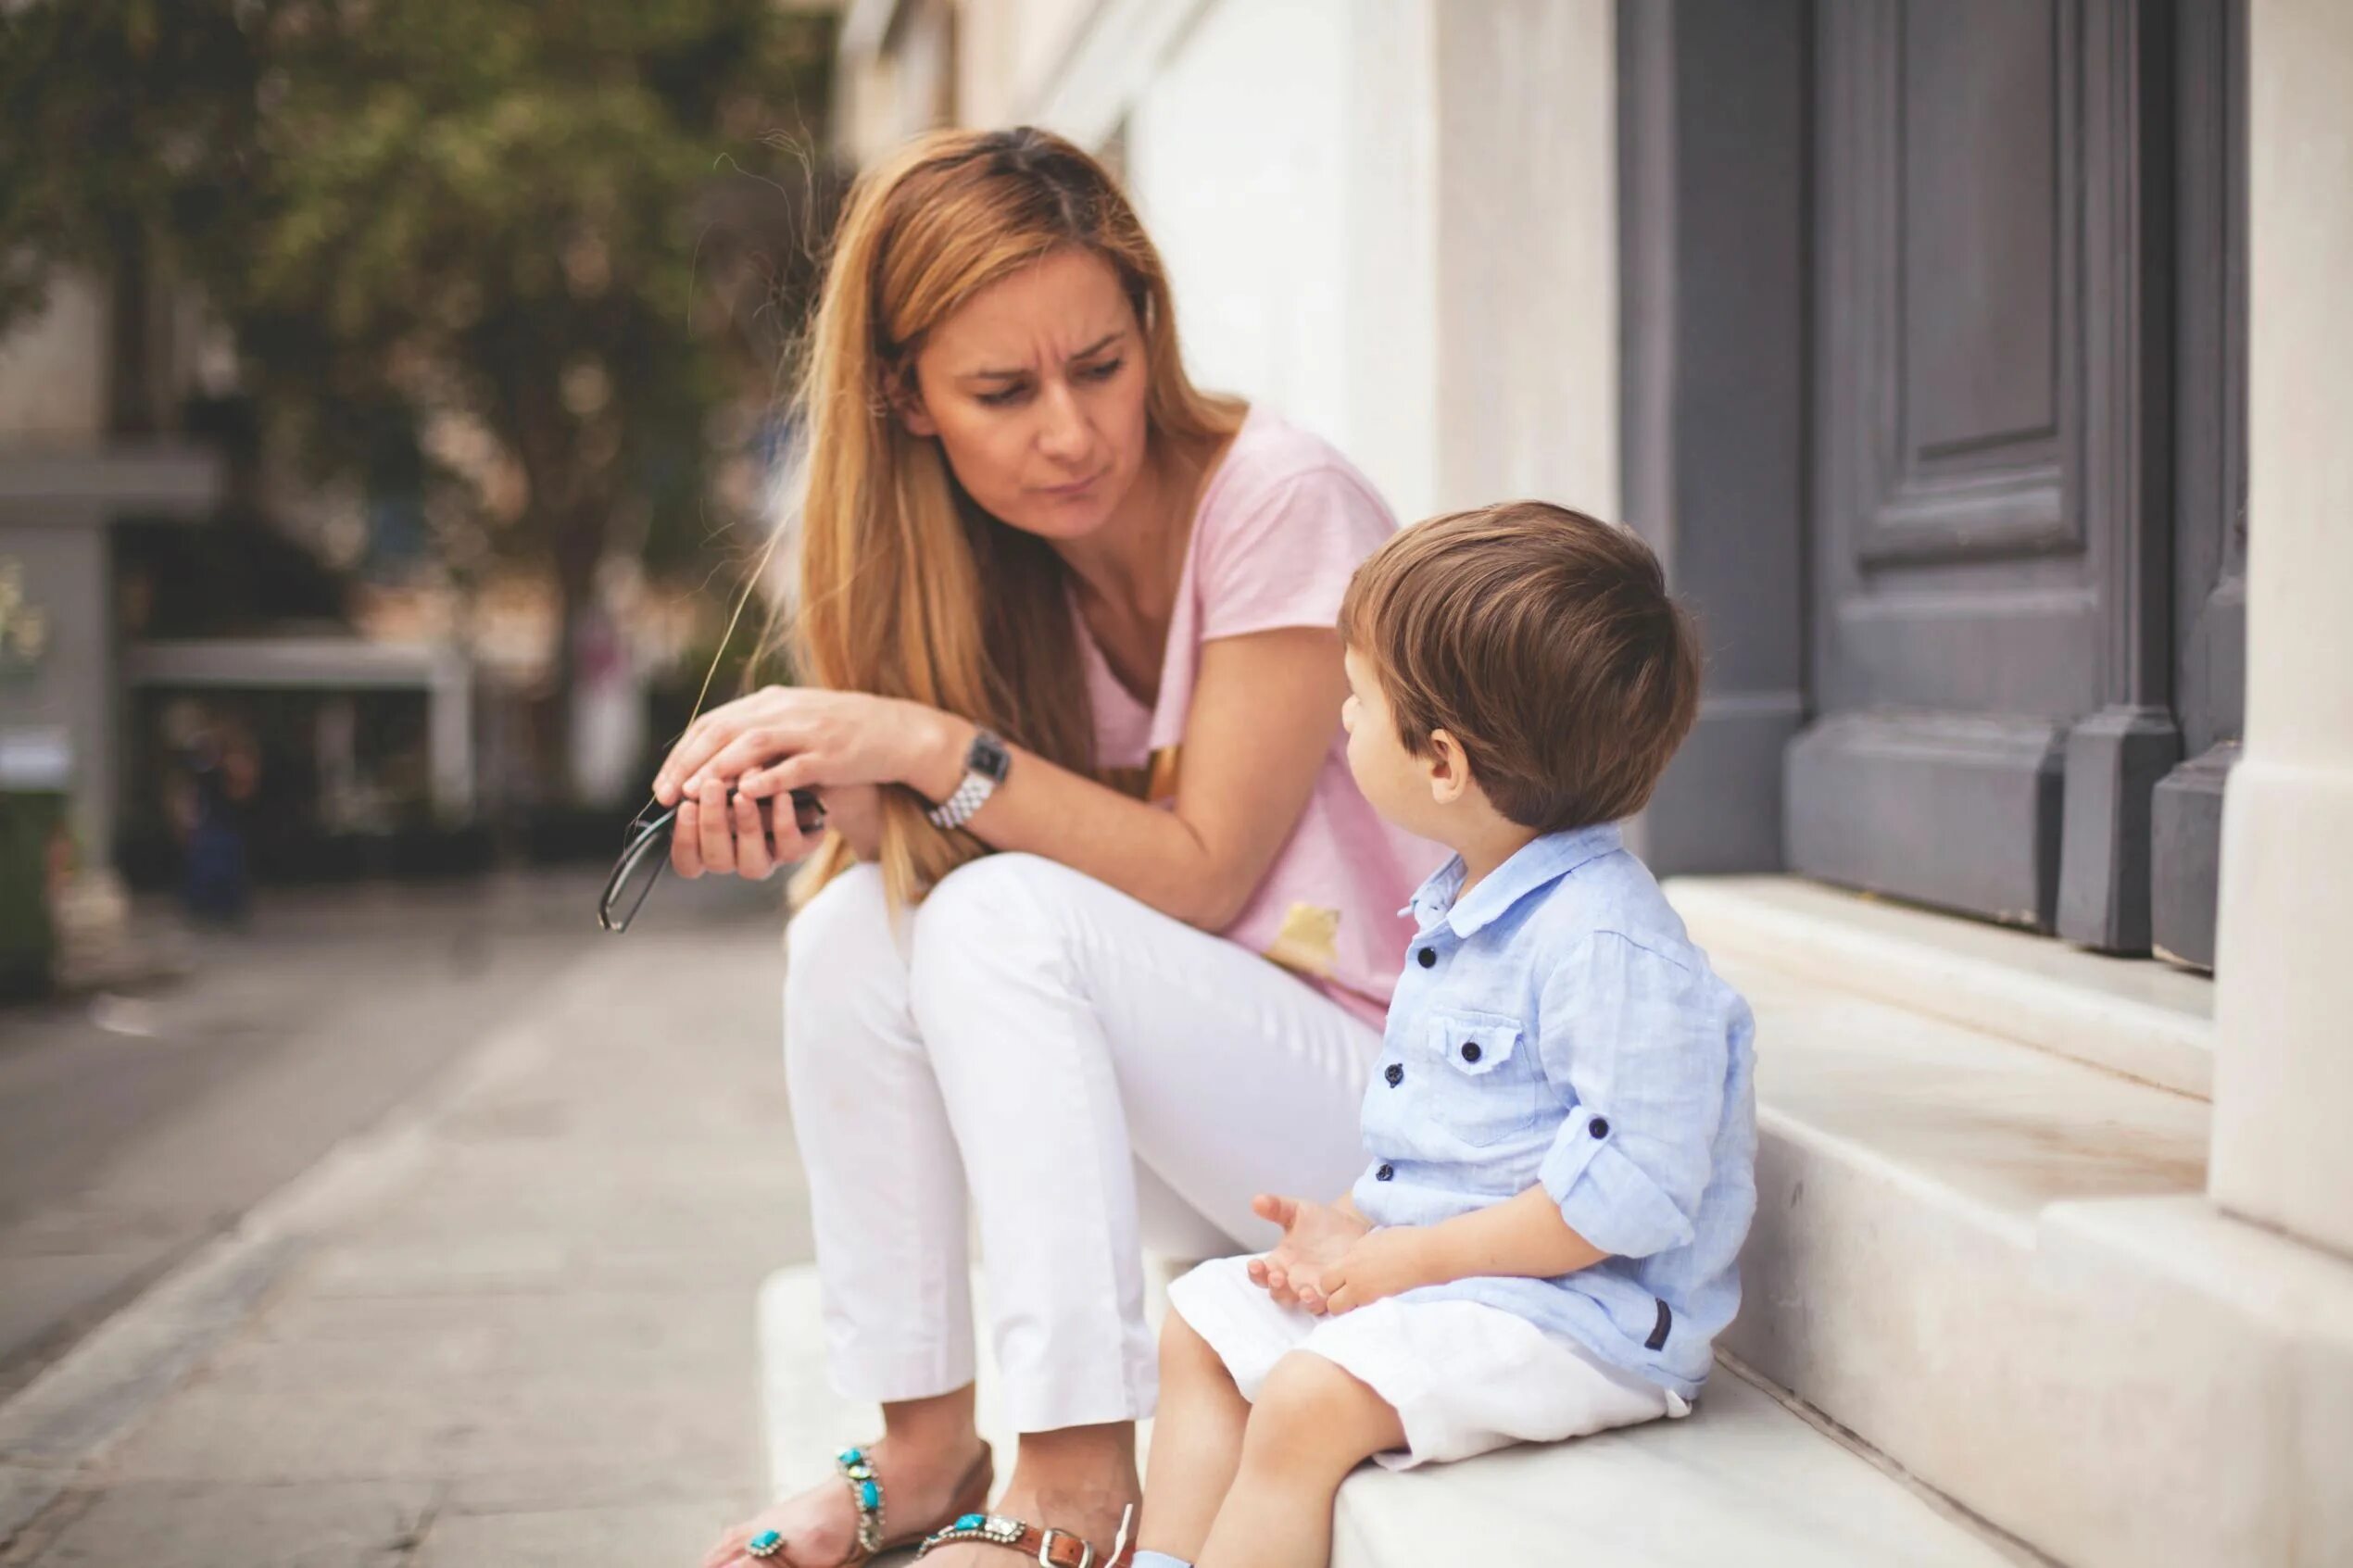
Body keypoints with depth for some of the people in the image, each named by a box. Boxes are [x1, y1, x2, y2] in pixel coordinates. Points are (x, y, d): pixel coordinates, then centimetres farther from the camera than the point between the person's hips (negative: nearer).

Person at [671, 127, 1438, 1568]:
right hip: (1198, 1119, 6)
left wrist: (931, 748, -25)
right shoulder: (1016, 565, 2)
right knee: (854, 925, -14)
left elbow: (1198, 873, -17)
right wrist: (801, 798, -23)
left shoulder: (1278, 502, -17)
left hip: (1416, 1096, -6)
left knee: (1007, 916, -27)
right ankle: (926, 1446, -6)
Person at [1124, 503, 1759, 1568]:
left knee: (1308, 1402, -26)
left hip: (1574, 1307, -11)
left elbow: (1630, 1190, -27)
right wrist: (1355, 1221, 4)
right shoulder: (1459, 907, 9)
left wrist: (1407, 1258, -22)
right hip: (1426, 1259, 11)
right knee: (1202, 1325, 12)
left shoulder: (1606, 942, -25)